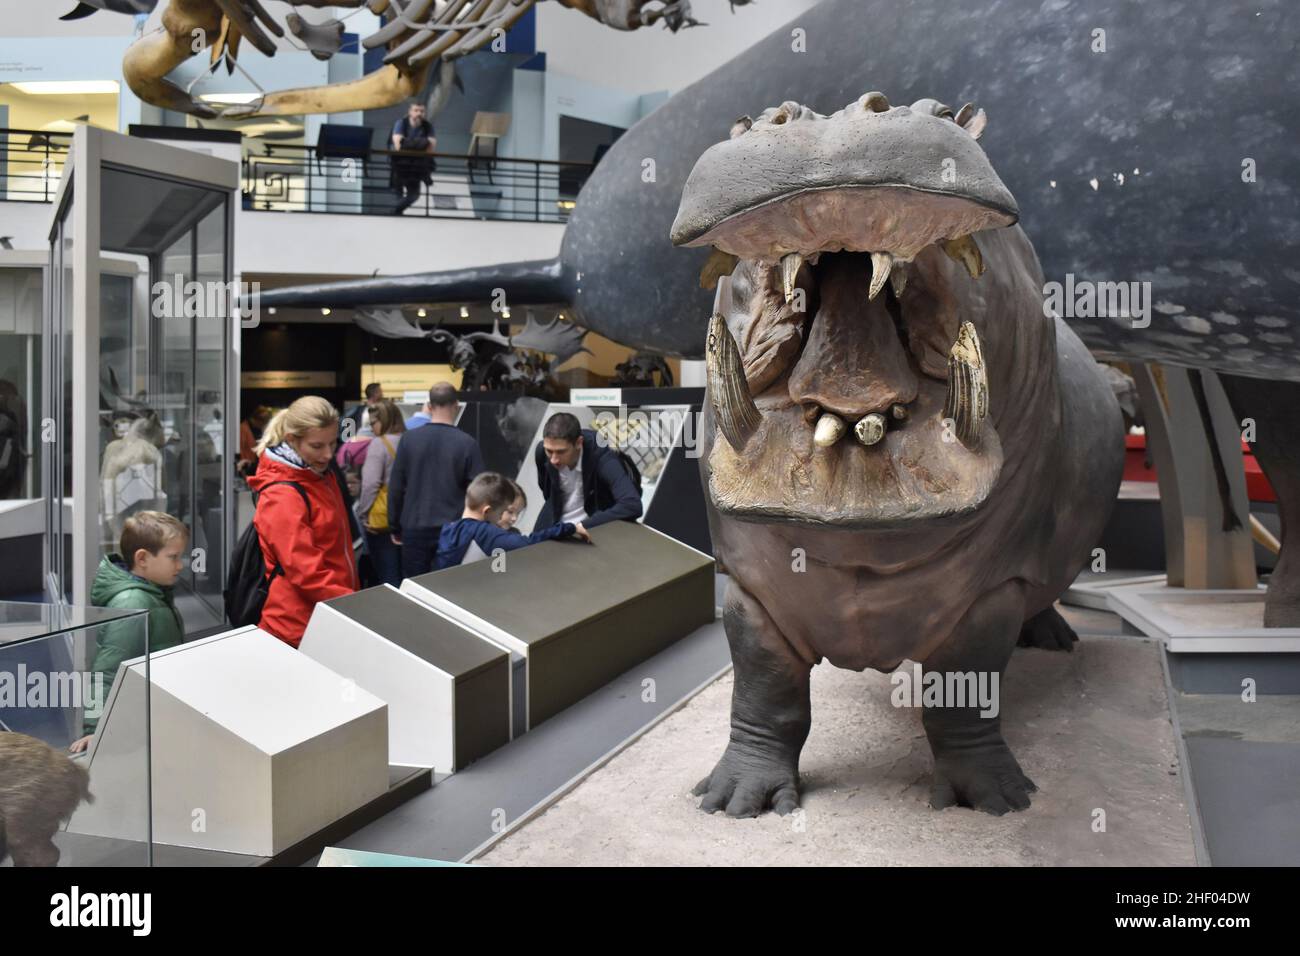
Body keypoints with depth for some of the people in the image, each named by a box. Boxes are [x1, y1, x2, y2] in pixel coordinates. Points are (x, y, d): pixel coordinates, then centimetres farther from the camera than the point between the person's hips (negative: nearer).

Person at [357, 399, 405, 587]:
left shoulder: (379, 443, -12)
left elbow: (370, 484, -17)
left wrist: (363, 514, -6)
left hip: (382, 517, -6)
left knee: (388, 577, 0)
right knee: (405, 574, 15)